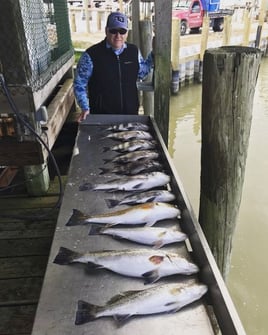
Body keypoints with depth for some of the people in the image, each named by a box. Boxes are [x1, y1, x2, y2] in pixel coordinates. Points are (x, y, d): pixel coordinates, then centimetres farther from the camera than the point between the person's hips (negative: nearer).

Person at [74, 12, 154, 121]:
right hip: (101, 117, -4)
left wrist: (153, 56, 5)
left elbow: (141, 73, 17)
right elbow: (79, 84, -5)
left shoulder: (134, 51, 2)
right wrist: (85, 108, -14)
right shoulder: (91, 54, -12)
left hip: (131, 113, 4)